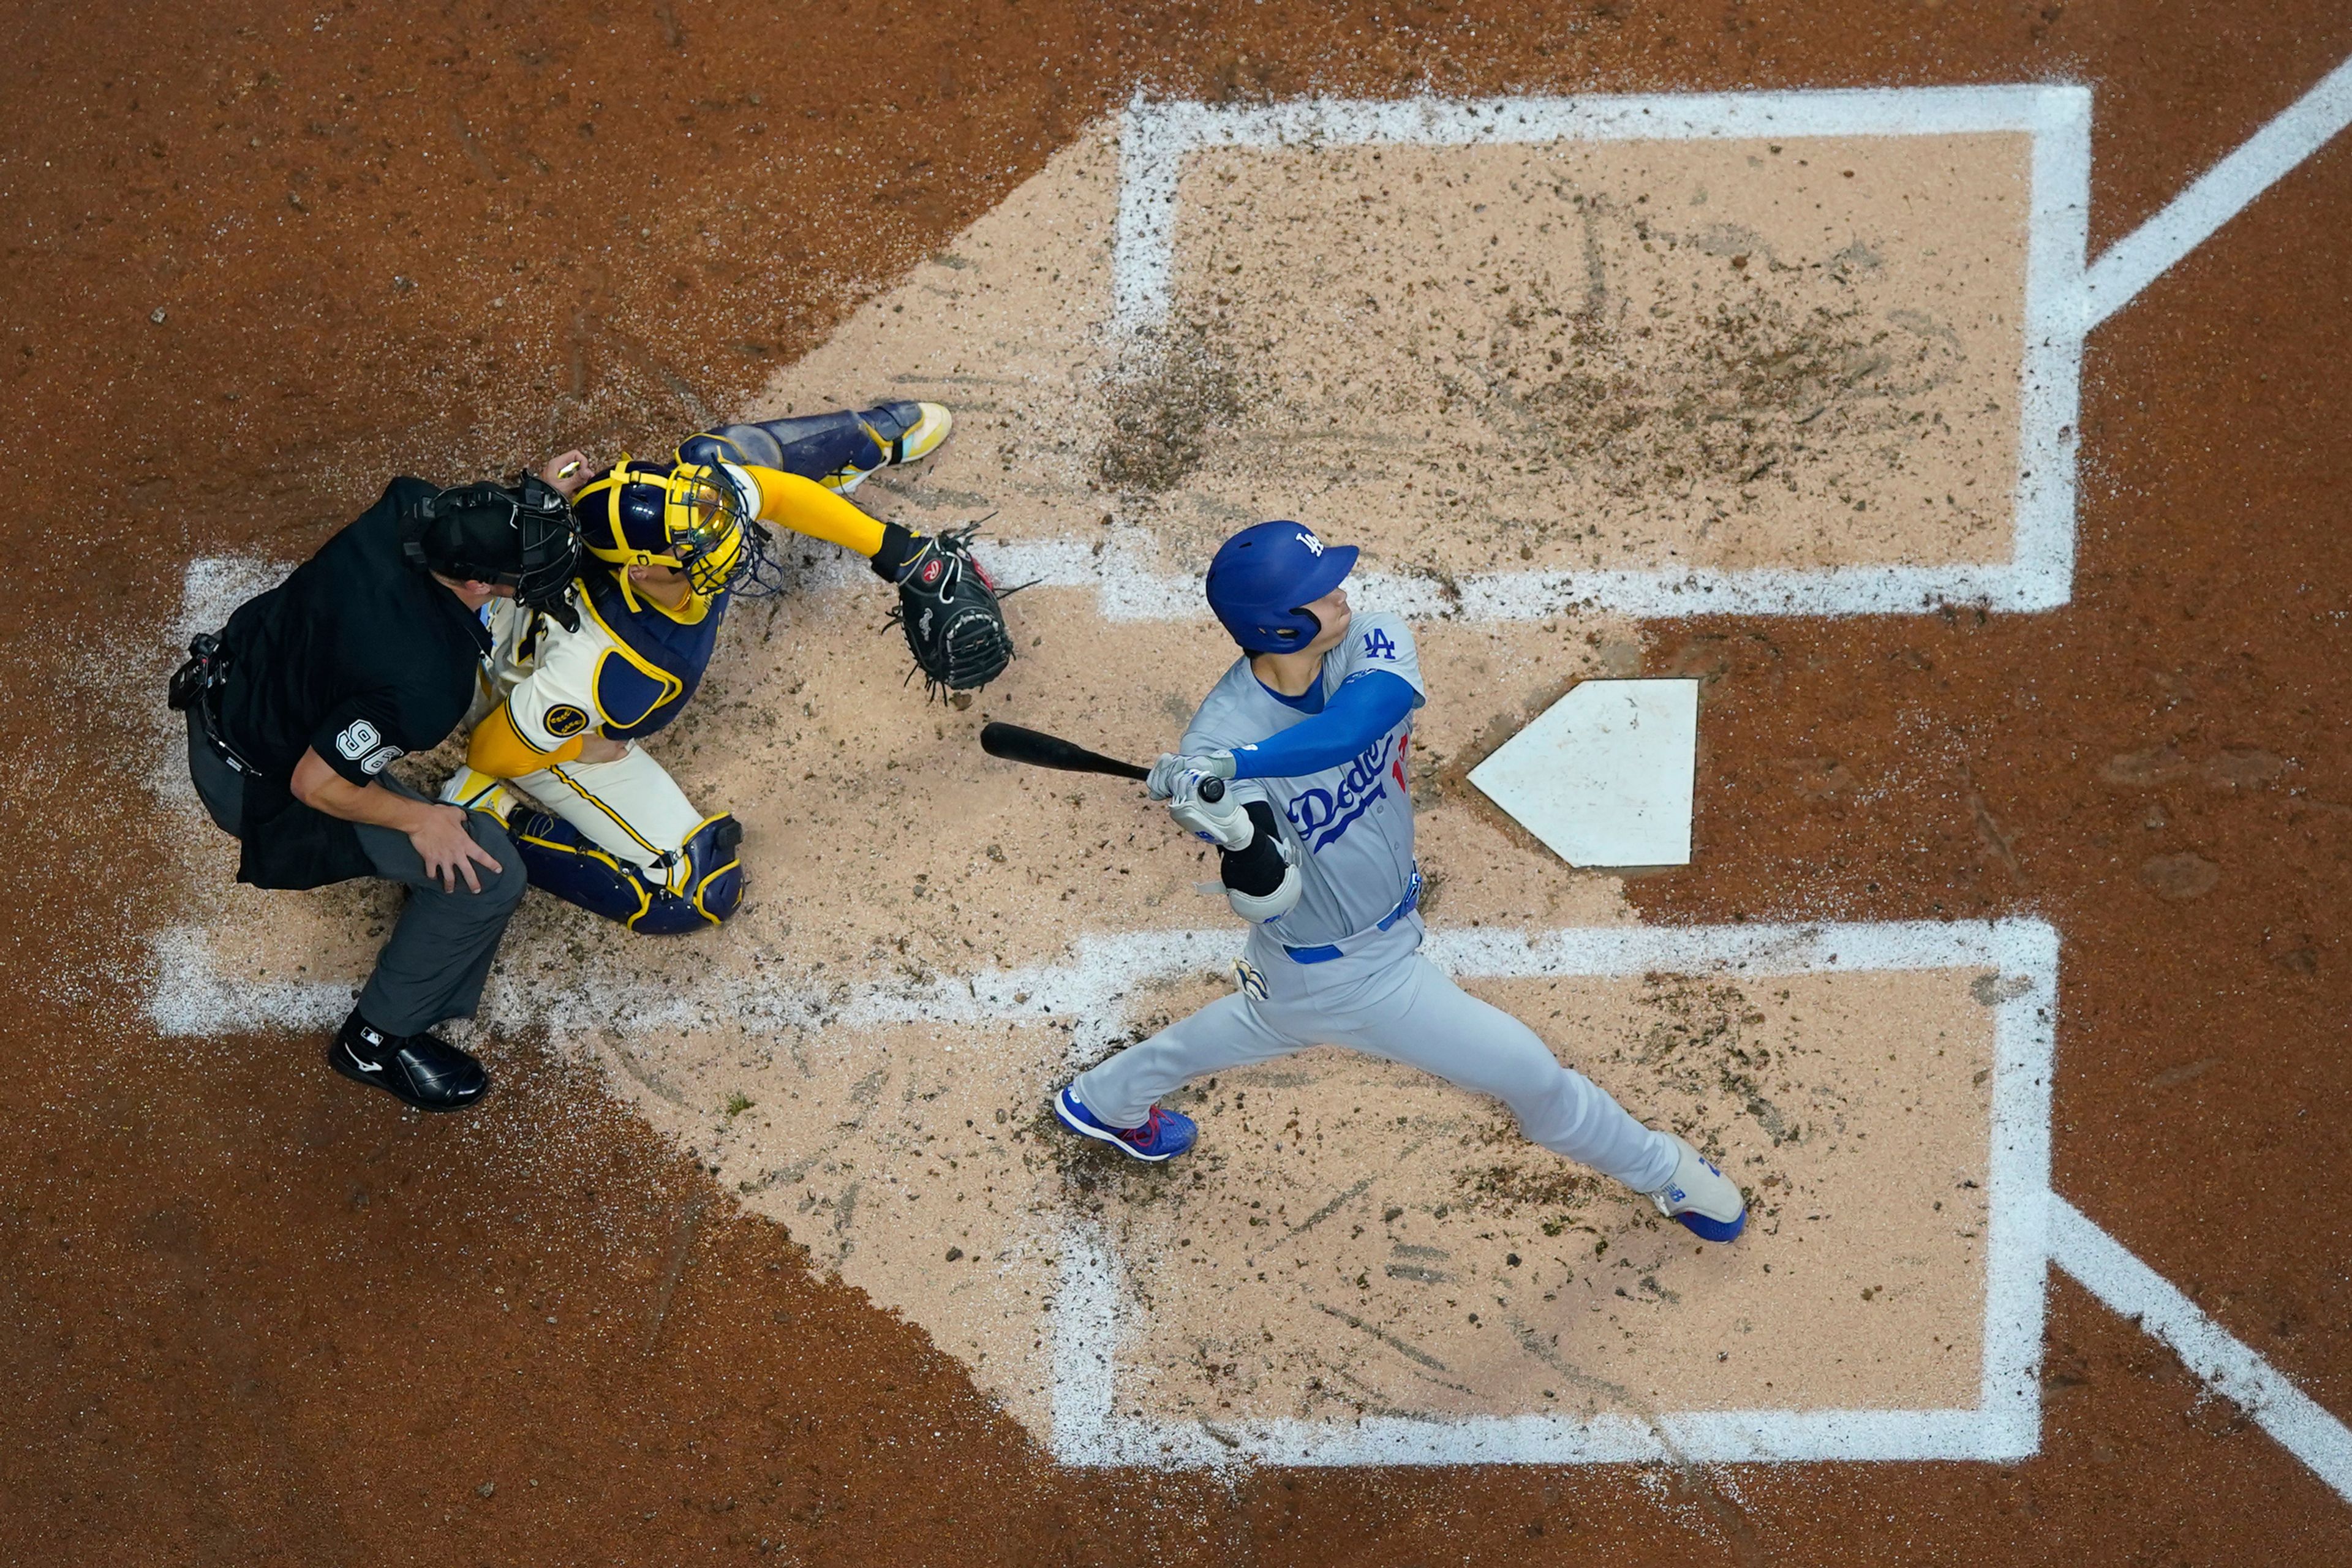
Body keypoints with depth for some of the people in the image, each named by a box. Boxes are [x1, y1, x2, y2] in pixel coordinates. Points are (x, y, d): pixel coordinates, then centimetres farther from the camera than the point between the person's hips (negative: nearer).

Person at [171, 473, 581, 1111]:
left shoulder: (409, 508, -22)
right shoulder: (423, 687, -40)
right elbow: (314, 784, -28)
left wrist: (549, 502, -8)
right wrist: (419, 819, -15)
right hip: (259, 785, -7)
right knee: (488, 874, -7)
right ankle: (376, 1043, 13)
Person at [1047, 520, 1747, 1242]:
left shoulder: (1372, 646, -21)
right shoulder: (1220, 738, -33)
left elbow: (1352, 728, -43)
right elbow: (1267, 901, -36)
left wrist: (1233, 769, -53)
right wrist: (1238, 836, -57)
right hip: (1353, 971, -6)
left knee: (1273, 1018, 36)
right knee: (1527, 1070, 6)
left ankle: (1102, 1100, 61)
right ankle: (1657, 1169, 36)